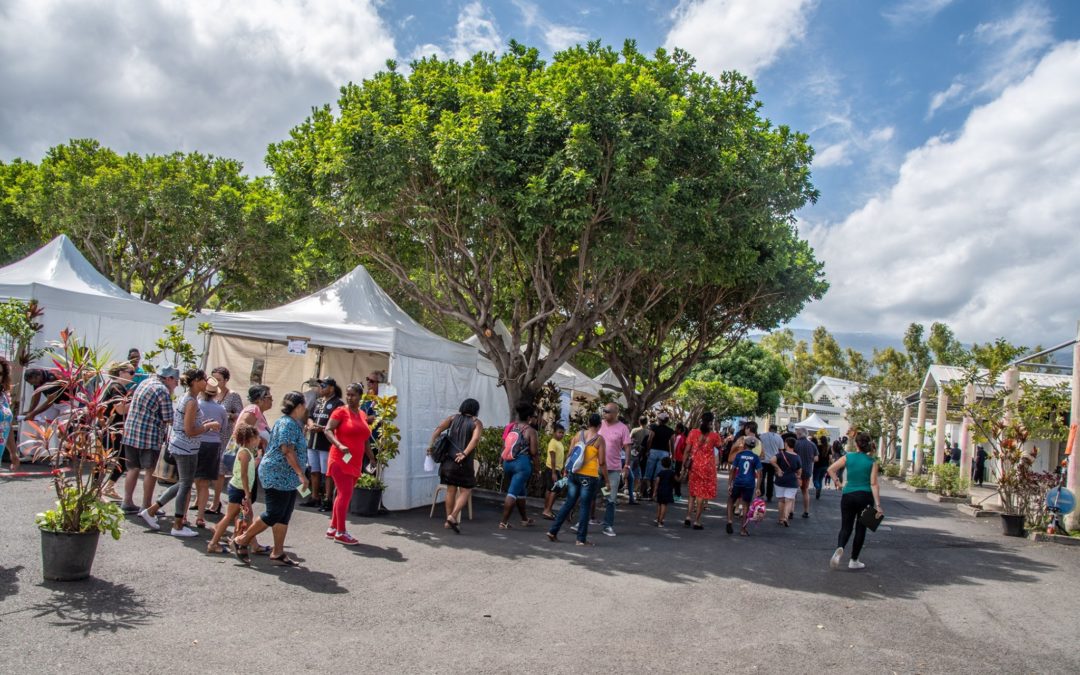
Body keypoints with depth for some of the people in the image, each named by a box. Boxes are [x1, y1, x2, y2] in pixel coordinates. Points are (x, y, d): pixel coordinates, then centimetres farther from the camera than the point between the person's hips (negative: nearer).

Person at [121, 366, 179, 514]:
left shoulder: (146, 382, 13)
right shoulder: (163, 391, -12)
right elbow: (169, 419, -11)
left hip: (130, 433, 8)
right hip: (149, 436, -8)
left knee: (133, 468, 15)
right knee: (151, 471, 1)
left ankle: (127, 503, 18)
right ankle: (146, 507, 4)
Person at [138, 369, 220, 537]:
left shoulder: (185, 398, 11)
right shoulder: (192, 402, -19)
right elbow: (190, 431, -22)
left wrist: (205, 423, 10)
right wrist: (209, 426, -10)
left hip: (179, 446, 10)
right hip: (186, 449, -10)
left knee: (183, 484, 20)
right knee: (186, 485, 2)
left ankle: (151, 510, 24)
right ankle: (178, 526, 12)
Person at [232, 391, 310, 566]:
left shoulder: (293, 423, 15)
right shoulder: (288, 423, -16)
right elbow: (287, 450, -24)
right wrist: (301, 473, -27)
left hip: (287, 478, 10)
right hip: (276, 476, -10)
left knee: (284, 517, 9)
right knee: (273, 515, -5)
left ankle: (278, 553, 13)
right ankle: (241, 541, 7)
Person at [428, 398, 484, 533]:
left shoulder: (453, 418, 10)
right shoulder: (476, 423, 1)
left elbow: (439, 428, -5)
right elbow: (475, 439, -18)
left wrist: (431, 444, -6)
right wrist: (464, 454, -21)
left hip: (448, 460, 4)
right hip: (464, 462, -4)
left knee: (451, 490, 14)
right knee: (465, 491, 5)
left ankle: (448, 521, 18)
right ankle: (453, 516, -12)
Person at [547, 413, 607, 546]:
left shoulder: (579, 435, 7)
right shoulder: (599, 439, -5)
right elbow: (602, 462, -7)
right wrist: (607, 480, 0)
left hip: (574, 473, 4)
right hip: (589, 475, -4)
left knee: (569, 503, 13)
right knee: (585, 506, 2)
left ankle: (553, 531, 12)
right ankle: (581, 538, 6)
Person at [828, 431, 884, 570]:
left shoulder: (848, 457, -1)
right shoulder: (872, 461, -5)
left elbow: (831, 469, -3)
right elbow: (873, 484, -10)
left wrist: (838, 483, 7)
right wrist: (878, 505, -10)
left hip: (848, 495, 1)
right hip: (865, 496, -1)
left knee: (845, 527, 9)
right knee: (860, 529, 11)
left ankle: (840, 548, -21)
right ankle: (853, 561, 17)